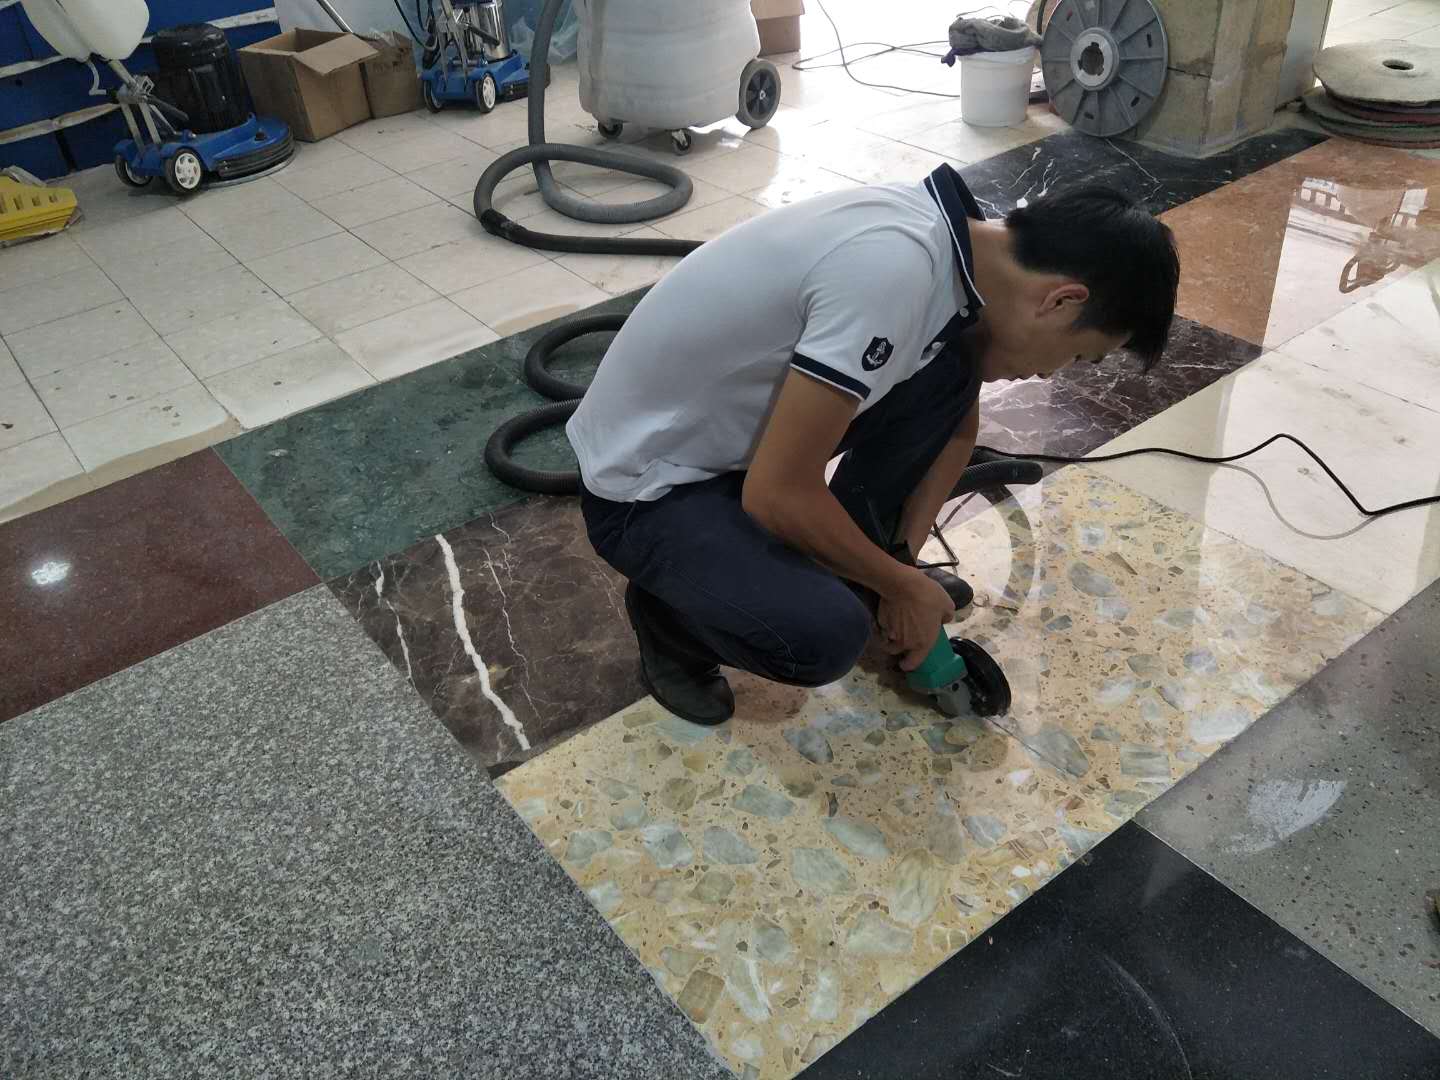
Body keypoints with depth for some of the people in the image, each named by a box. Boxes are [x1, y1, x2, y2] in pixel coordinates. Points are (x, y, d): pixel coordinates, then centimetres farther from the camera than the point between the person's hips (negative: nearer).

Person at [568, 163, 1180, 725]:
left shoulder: (941, 232, -3)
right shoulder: (897, 269, -32)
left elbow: (958, 425, 13)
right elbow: (779, 494, -28)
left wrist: (900, 556, 4)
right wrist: (904, 586, -12)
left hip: (732, 434, 8)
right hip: (646, 486, -8)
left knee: (948, 376, -2)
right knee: (824, 633, -28)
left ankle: (850, 571, 15)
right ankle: (671, 609, 3)